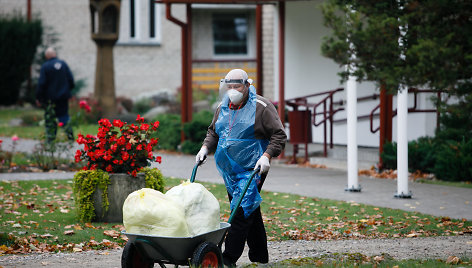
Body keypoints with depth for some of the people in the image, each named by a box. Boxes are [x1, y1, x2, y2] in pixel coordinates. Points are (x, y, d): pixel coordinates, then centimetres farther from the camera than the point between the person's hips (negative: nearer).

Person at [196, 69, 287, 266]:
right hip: (229, 169, 7)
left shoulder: (261, 107, -8)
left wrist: (266, 156, -20)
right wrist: (205, 147, 9)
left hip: (251, 169, -7)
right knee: (250, 212, 13)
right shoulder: (223, 107, 12)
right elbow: (213, 131, 27)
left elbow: (279, 135, -8)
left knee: (242, 211, -14)